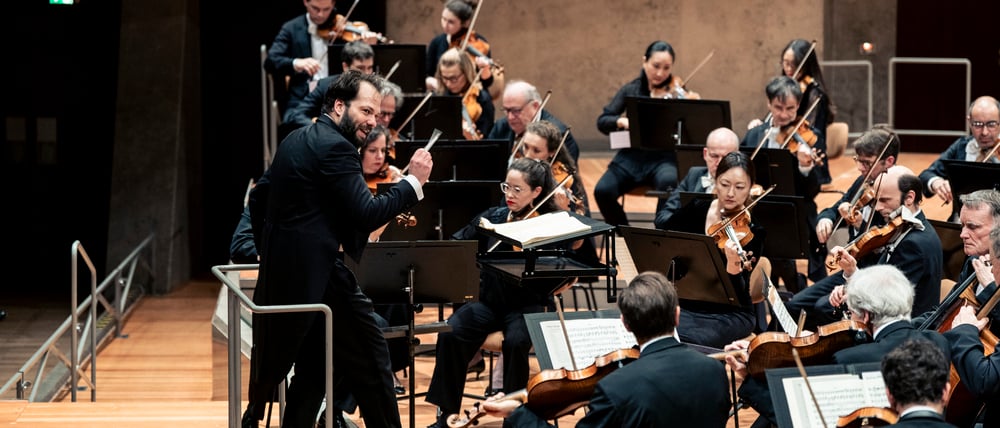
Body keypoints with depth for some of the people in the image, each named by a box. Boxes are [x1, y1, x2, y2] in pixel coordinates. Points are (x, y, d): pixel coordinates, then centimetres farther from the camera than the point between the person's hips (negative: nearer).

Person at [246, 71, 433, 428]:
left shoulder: (297, 140, 14)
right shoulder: (334, 146, -16)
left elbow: (258, 196, 21)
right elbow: (367, 215, -21)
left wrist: (271, 252, 26)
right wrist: (413, 181, -14)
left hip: (282, 274, 10)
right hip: (318, 275, -10)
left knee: (313, 367, 17)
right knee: (371, 364, -1)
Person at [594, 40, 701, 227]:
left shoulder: (676, 92, 2)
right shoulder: (631, 90, 9)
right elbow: (602, 121, 7)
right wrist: (621, 121, -14)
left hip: (663, 157, -2)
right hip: (631, 156, 3)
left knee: (669, 183, -37)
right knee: (603, 191, -24)